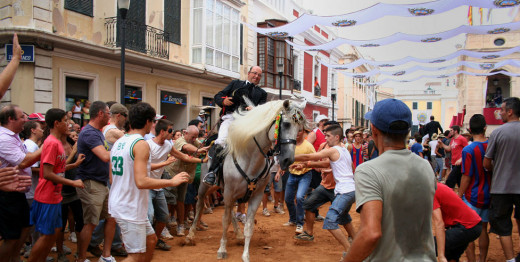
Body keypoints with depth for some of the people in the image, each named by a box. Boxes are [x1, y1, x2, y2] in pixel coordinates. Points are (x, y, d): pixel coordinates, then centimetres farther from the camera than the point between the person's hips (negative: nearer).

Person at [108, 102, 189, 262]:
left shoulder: (119, 142, 11)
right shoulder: (141, 144, -18)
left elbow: (112, 178, 16)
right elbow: (141, 182, -27)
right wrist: (172, 181, -19)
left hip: (118, 204, 10)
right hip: (131, 209, -10)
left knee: (151, 240, 21)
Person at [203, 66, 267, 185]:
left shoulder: (262, 93, 26)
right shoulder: (235, 83, 26)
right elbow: (218, 96, 21)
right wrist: (223, 101, -4)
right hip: (230, 117, -1)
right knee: (221, 142, -25)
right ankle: (212, 171, -17)